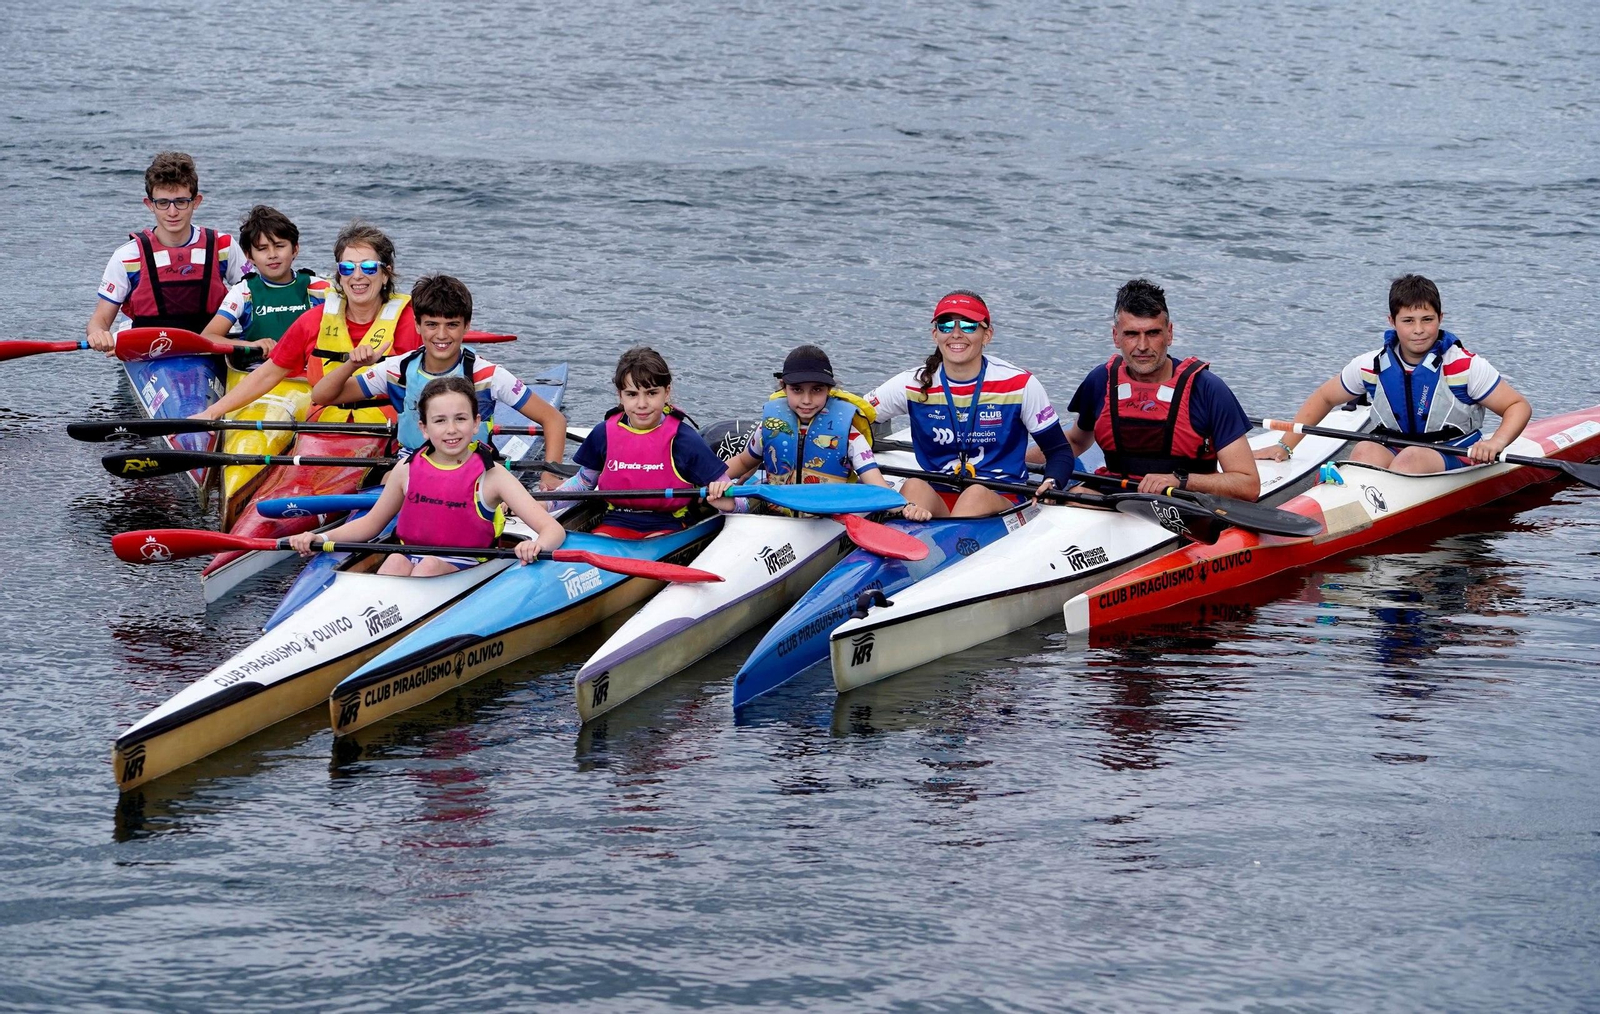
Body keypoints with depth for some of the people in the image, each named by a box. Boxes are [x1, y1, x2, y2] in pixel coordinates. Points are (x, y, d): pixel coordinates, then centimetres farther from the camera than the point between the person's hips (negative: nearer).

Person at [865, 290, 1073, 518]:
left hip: (1001, 502, -2)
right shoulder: (912, 386, 3)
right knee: (914, 486, -31)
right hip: (936, 501, 2)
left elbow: (1059, 451, 5)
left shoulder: (1021, 385, -1)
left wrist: (1051, 485, -18)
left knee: (977, 493, -35)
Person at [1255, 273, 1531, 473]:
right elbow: (1324, 398, 17)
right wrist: (1285, 446, 8)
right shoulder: (1373, 366, 2)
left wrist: (1496, 442, -25)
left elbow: (1519, 405, -4)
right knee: (1365, 451, -31)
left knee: (1412, 457, -36)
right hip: (1393, 454, 3)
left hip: (1455, 460, -3)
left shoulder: (1464, 366, -8)